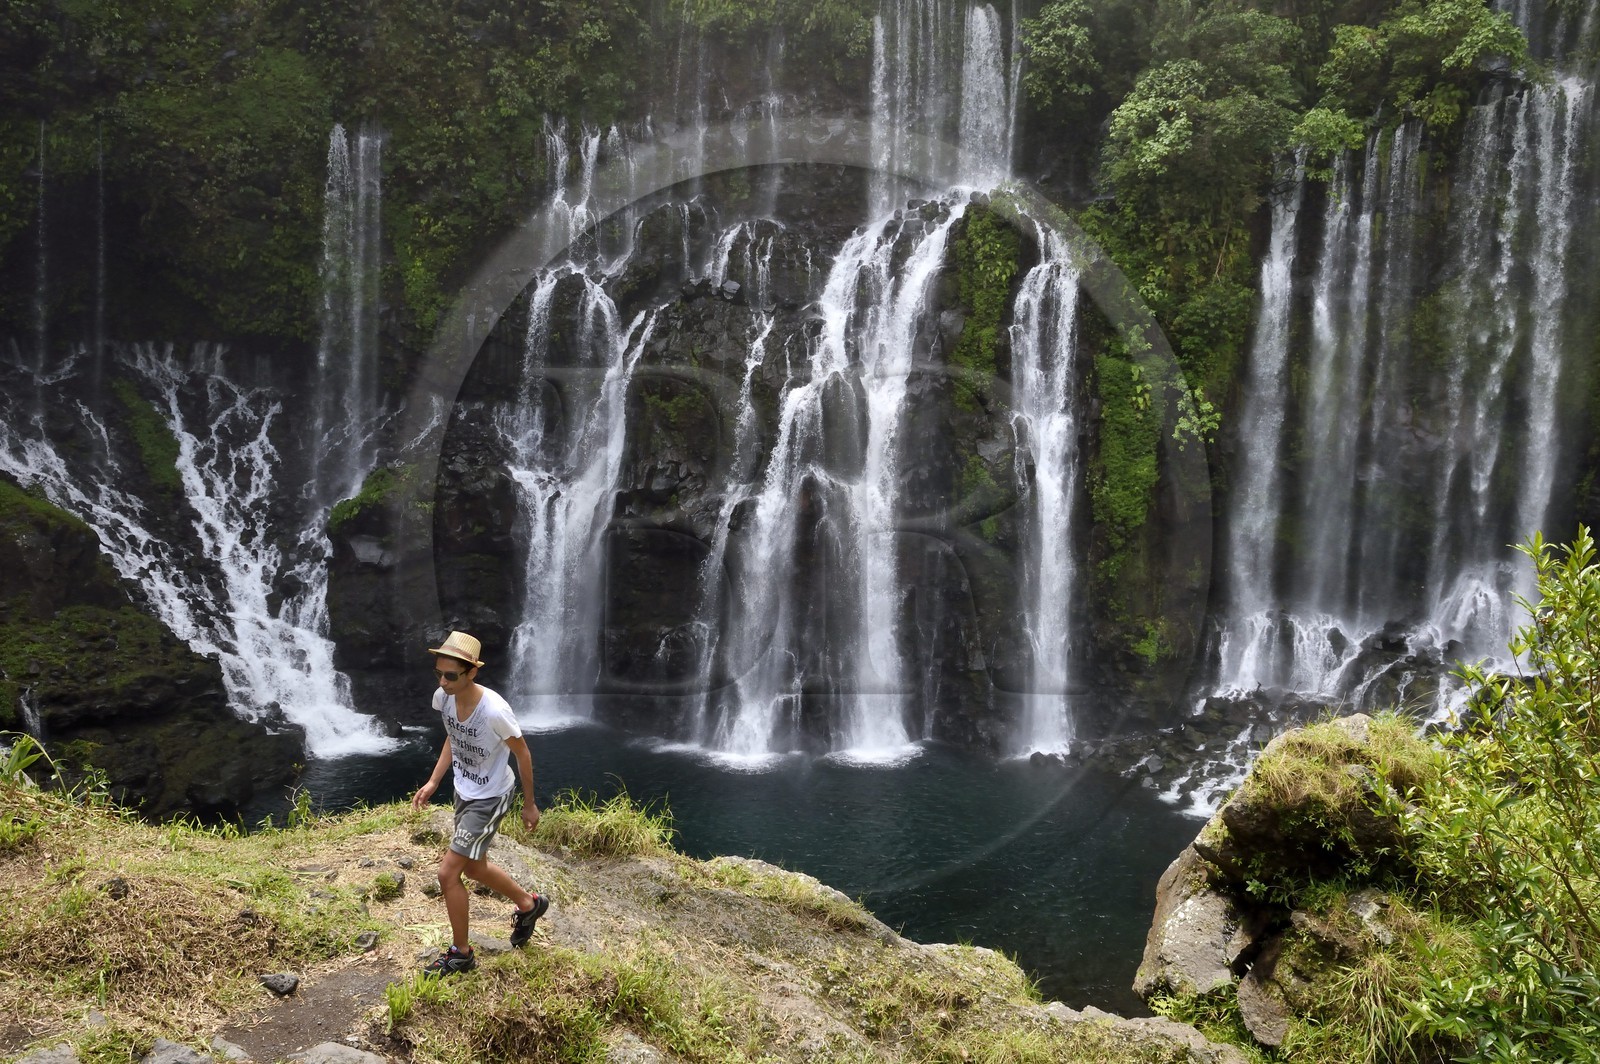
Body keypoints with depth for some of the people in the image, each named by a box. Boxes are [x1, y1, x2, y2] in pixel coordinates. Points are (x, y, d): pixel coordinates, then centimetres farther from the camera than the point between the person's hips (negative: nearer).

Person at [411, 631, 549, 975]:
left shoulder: (495, 710, -33)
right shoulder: (443, 697, -14)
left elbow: (522, 754, -17)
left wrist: (529, 805, -7)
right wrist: (433, 782, 2)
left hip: (490, 799, -8)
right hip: (464, 792, 8)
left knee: (448, 872, -6)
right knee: (473, 866, 23)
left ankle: (461, 953, 16)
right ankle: (529, 904, 47)